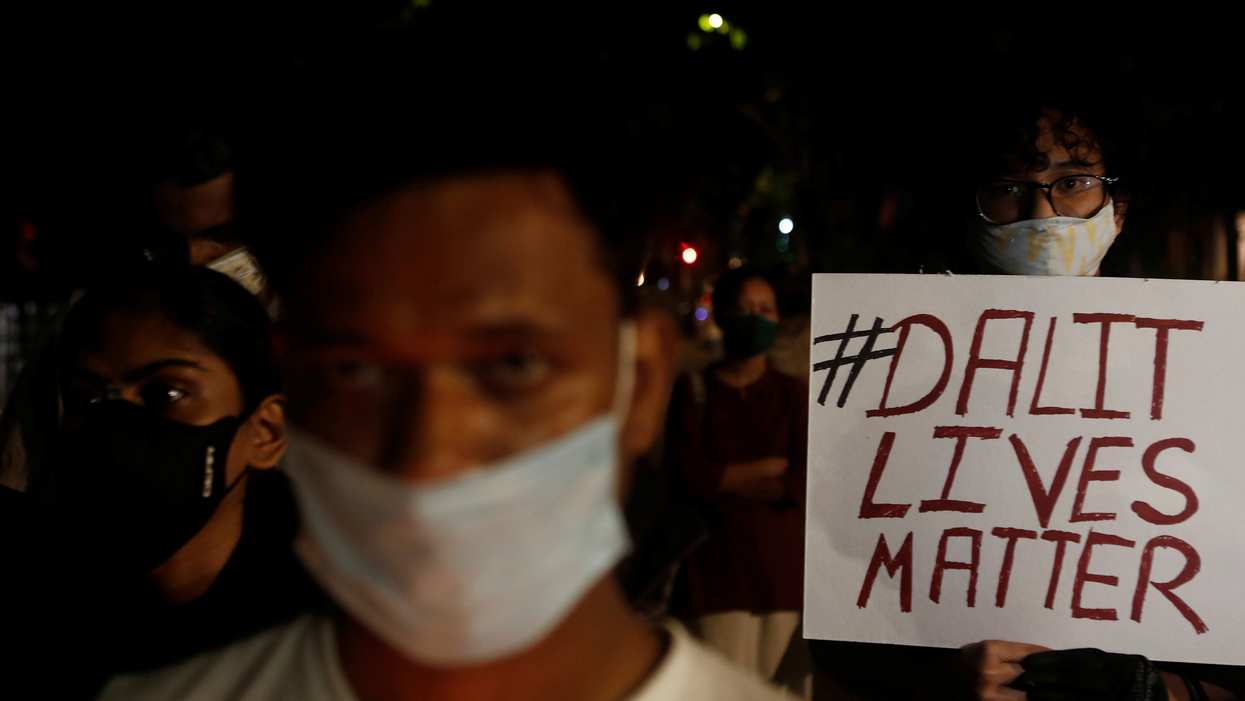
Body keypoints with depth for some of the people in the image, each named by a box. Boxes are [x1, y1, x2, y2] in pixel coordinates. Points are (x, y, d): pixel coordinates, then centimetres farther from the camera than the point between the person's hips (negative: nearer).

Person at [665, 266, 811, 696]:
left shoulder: (794, 395, 8)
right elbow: (689, 475, -9)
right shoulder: (695, 390, 3)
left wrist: (726, 481, -6)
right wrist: (772, 467, -3)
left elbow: (808, 483, -3)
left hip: (785, 564, 2)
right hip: (720, 566, -2)